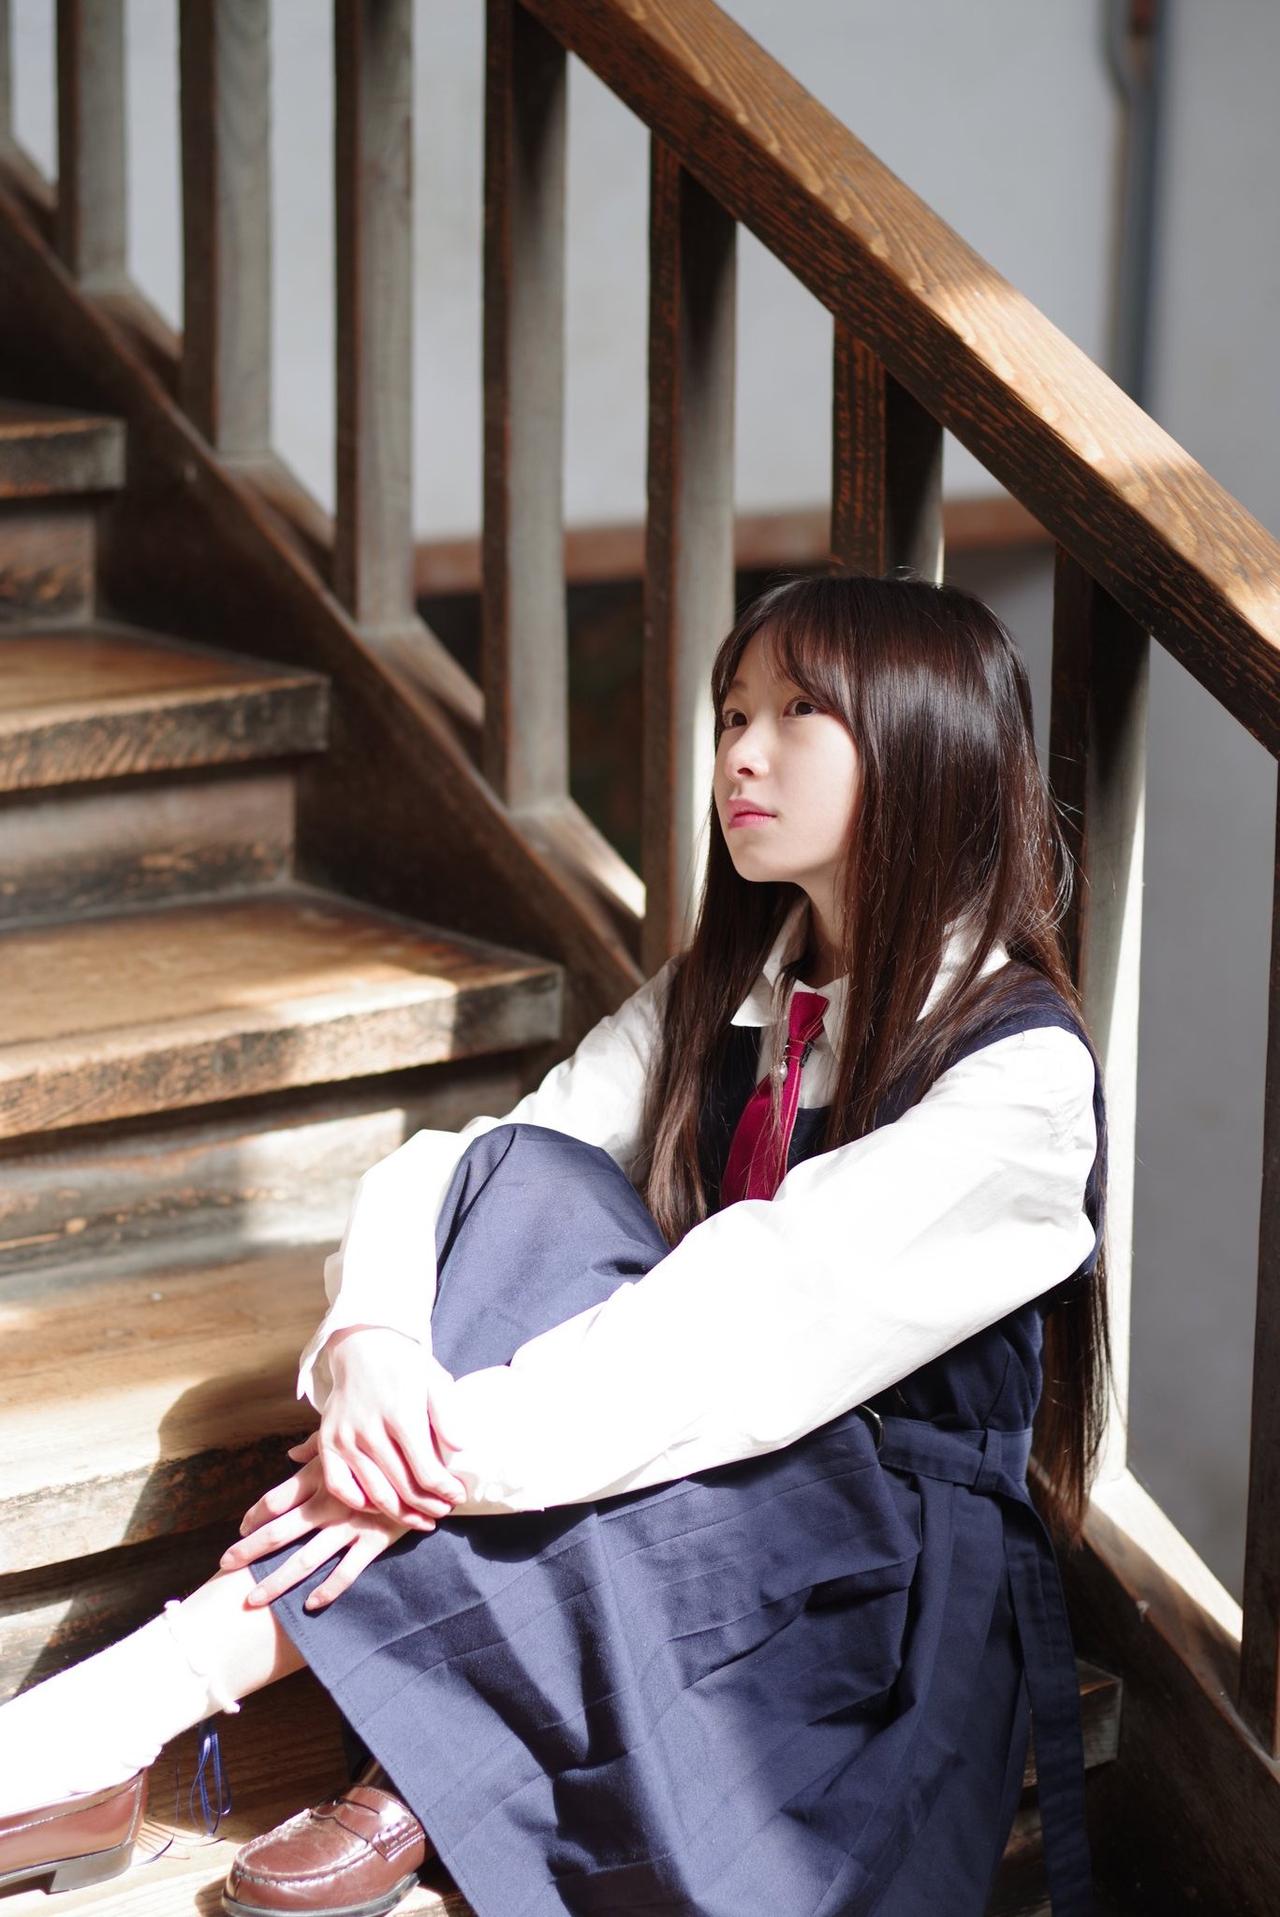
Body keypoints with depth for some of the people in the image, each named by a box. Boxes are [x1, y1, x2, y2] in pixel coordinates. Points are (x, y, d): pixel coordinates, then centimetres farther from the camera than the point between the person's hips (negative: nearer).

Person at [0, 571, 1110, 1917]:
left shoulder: (1021, 1072, -14)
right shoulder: (716, 997, 8)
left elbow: (782, 1306, -28)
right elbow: (447, 1175, -4)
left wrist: (469, 1451, -36)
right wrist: (372, 1344, -27)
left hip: (895, 1571, -5)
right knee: (525, 1177, -23)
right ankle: (410, 1769, -30)